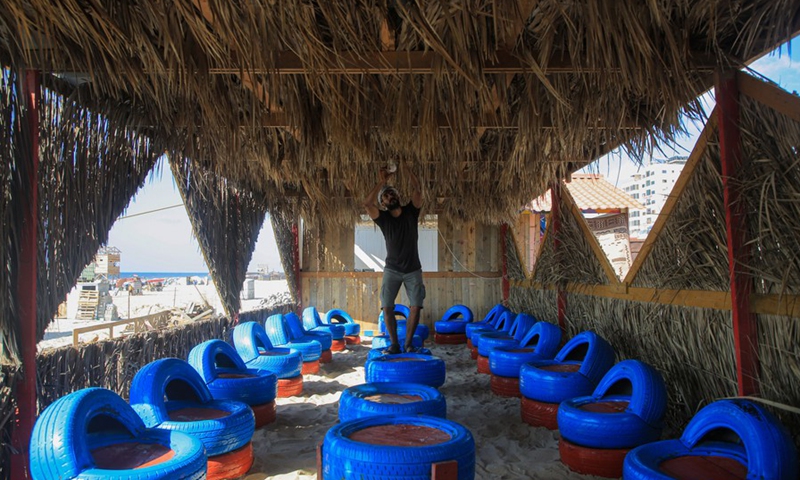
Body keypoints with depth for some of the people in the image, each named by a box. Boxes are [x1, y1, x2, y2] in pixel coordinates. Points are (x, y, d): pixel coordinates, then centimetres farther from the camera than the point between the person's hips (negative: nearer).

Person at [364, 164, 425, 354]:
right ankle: (394, 344, -1)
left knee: (416, 306, -7)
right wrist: (381, 182, -23)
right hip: (392, 269, 0)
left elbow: (417, 189, -15)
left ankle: (408, 343, 4)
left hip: (413, 270, 1)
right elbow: (367, 203, -22)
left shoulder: (410, 211, 0)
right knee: (387, 306, -9)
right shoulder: (383, 217, -3)